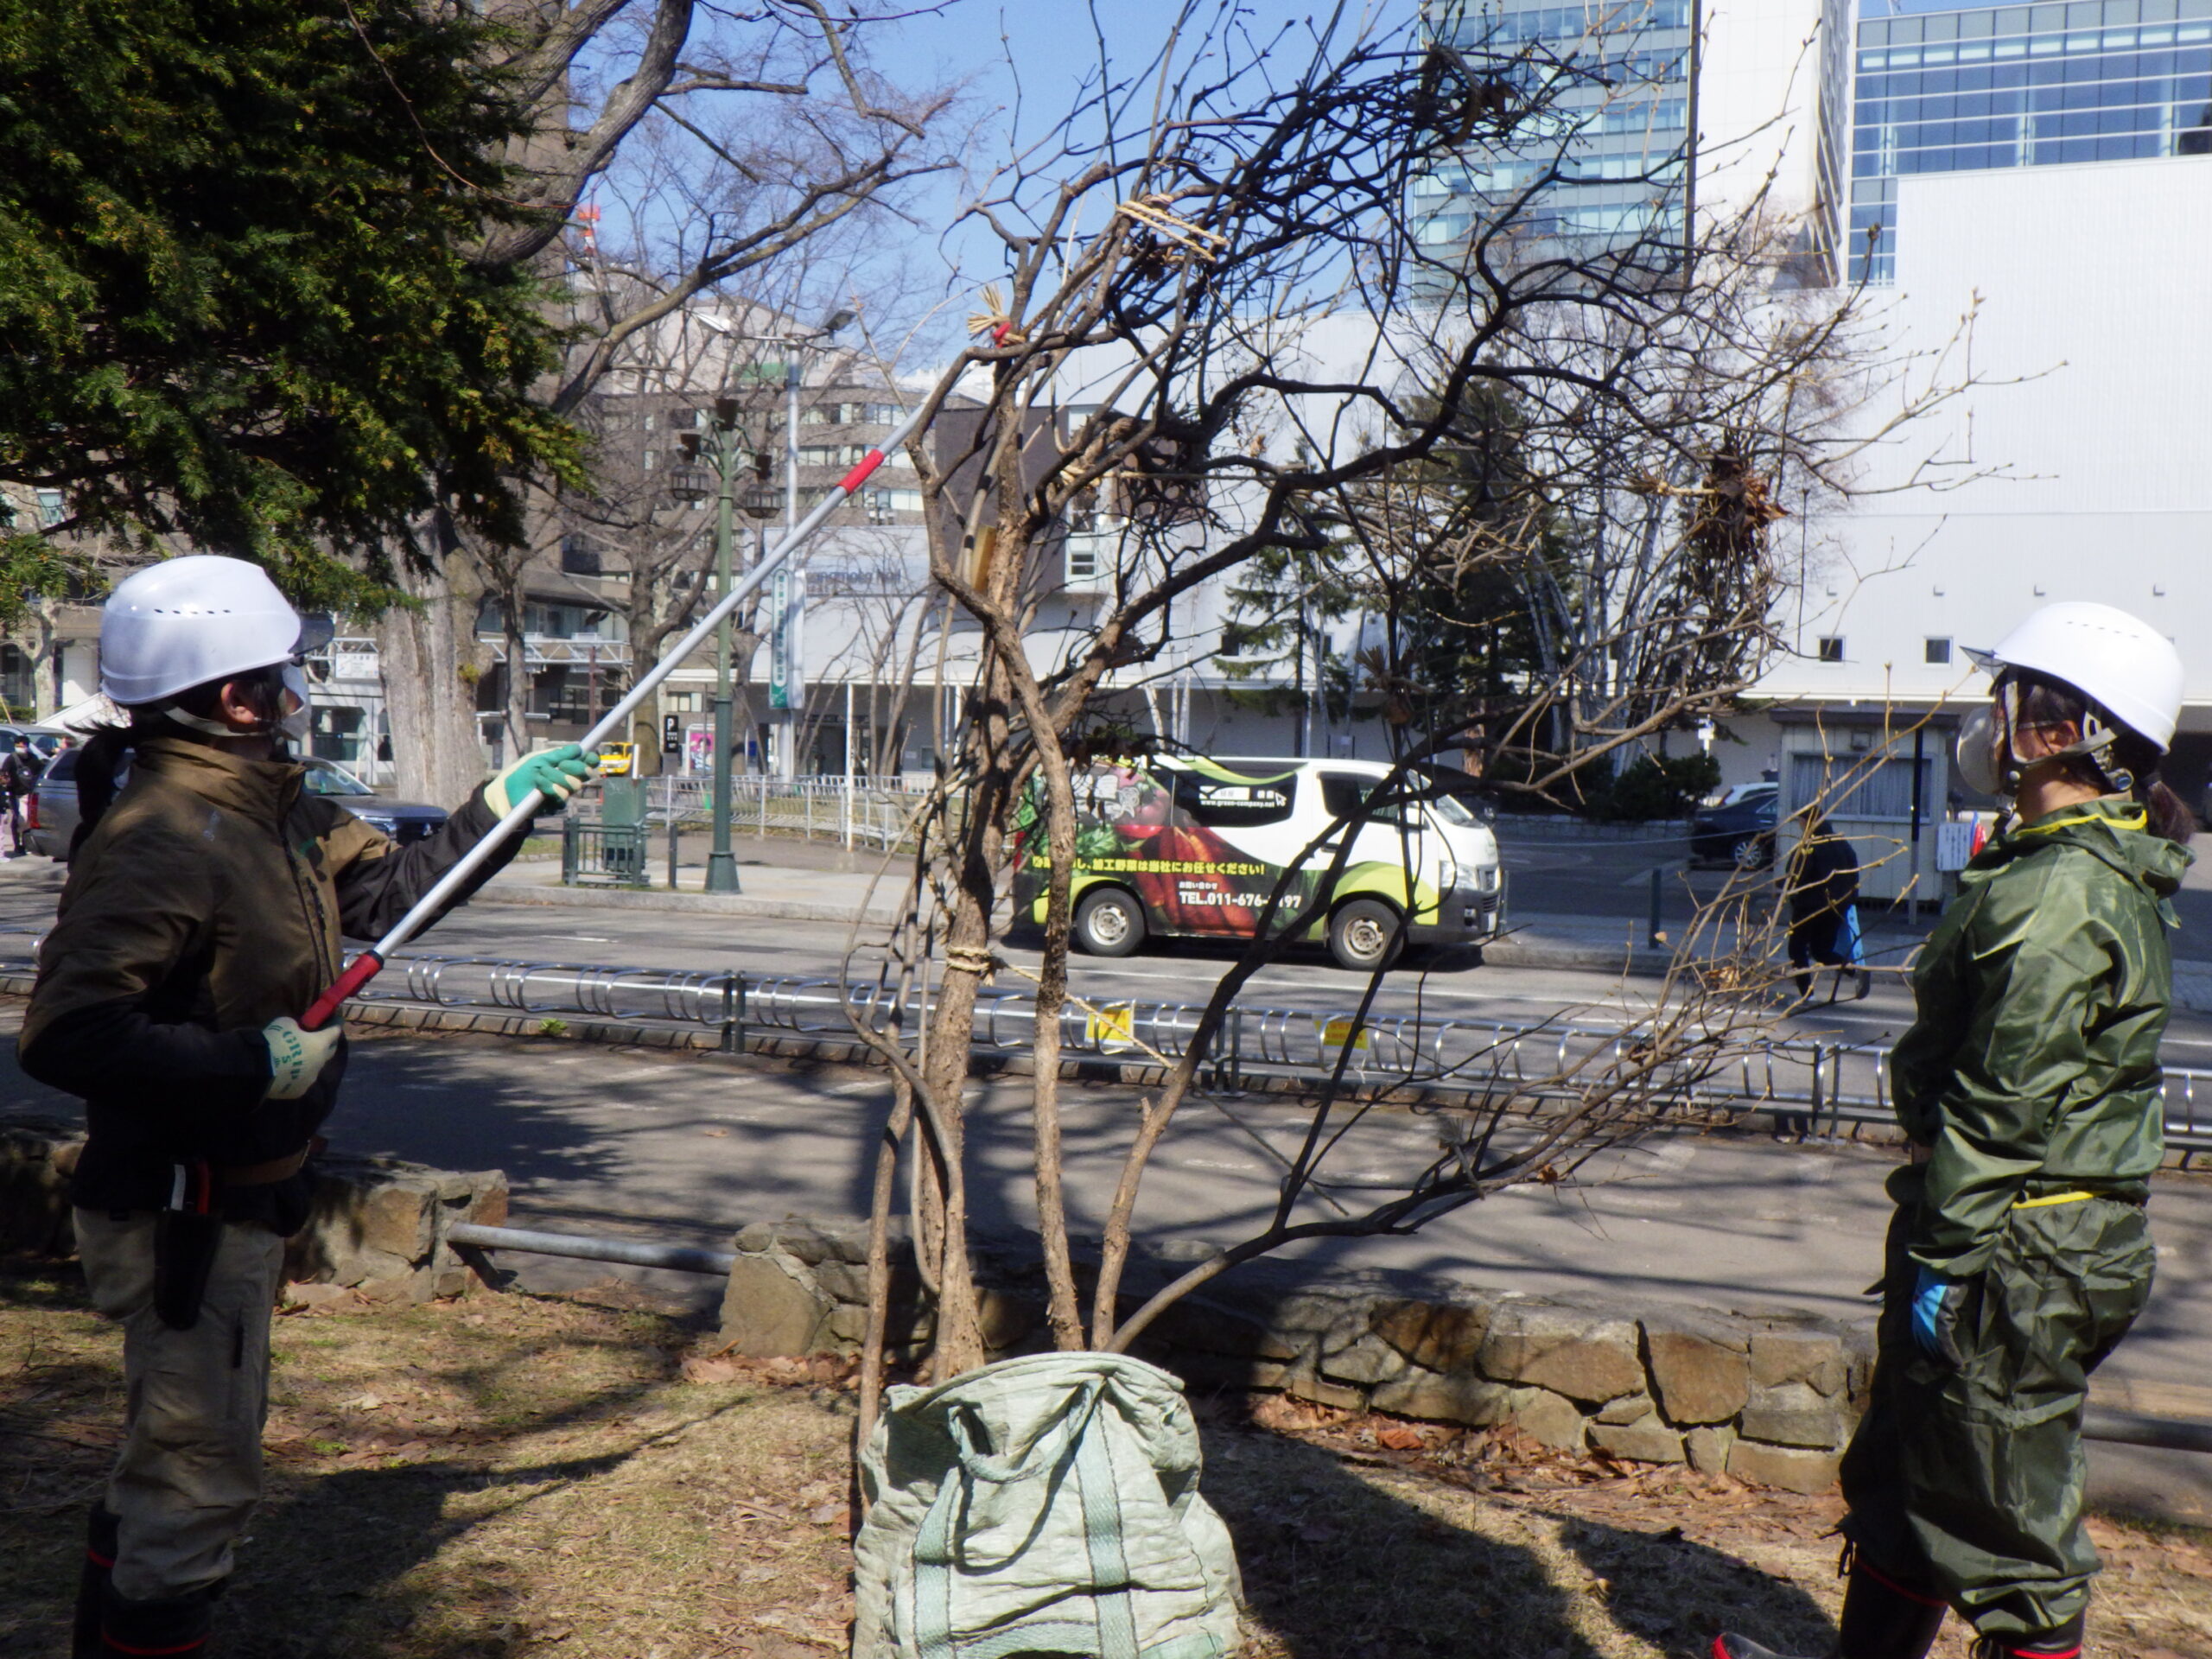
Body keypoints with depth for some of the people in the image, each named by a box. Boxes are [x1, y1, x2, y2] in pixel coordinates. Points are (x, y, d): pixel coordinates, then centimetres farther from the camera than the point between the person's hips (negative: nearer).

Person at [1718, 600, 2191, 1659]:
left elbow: (2006, 1101, -23)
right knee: (1901, 1478, 23)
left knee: (2005, 1515, 0)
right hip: (2042, 1236, 11)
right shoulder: (2106, 875, 13)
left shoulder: (2059, 893, -21)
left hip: (2019, 1253, -11)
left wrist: (1949, 1256, -19)